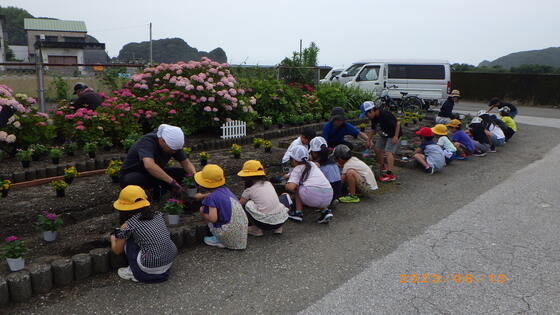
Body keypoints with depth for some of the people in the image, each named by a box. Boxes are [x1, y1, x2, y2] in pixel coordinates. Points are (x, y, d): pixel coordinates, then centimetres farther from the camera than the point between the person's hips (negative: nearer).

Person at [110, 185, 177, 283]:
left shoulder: (128, 225, -5)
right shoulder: (158, 215, 7)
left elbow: (116, 250, 10)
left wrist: (113, 238, 33)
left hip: (151, 268, -5)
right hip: (170, 262, 5)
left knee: (127, 241, 9)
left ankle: (135, 273, 17)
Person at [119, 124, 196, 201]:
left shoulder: (173, 143, -12)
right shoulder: (147, 142, -32)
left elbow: (186, 163, -4)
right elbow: (149, 165, -50)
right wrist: (172, 182, -51)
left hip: (155, 174, 6)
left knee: (185, 173, -12)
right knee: (132, 180, -41)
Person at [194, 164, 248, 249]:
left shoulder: (211, 198, -16)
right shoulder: (225, 189, 8)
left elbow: (213, 218, -25)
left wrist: (202, 213, -5)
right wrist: (202, 196, 49)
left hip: (229, 234, -7)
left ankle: (219, 241, 8)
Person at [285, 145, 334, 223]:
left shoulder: (297, 169, 10)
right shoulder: (312, 164, 27)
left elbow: (291, 187, -6)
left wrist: (286, 185, 19)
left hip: (312, 194, -6)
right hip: (328, 196, 6)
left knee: (296, 188, 20)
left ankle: (298, 213, 15)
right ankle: (325, 210, 15)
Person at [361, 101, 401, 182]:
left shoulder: (385, 115, -27)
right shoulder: (374, 118, 0)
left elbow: (397, 123, -28)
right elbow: (373, 130, 14)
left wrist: (395, 136, -27)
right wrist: (369, 140, 10)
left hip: (393, 135, -9)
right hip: (383, 136, 9)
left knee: (388, 152, -21)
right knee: (377, 149, 9)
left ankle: (390, 174, -27)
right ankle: (383, 167, 30)